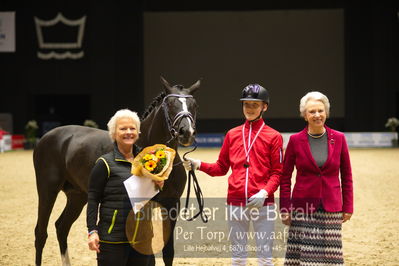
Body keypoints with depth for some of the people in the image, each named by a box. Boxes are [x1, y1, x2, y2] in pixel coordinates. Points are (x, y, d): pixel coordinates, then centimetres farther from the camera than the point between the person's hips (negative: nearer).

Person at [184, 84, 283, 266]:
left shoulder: (273, 136, 0)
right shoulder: (232, 134, 10)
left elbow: (277, 172, -2)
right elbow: (221, 168, 12)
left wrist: (265, 192, -18)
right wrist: (199, 165, -4)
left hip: (263, 203, -3)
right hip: (236, 203, 3)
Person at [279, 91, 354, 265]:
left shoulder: (338, 138, 2)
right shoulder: (296, 140, -1)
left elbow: (346, 176, 8)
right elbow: (285, 177, 4)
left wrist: (348, 207, 4)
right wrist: (284, 209, -1)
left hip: (331, 209, 1)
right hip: (303, 208, -1)